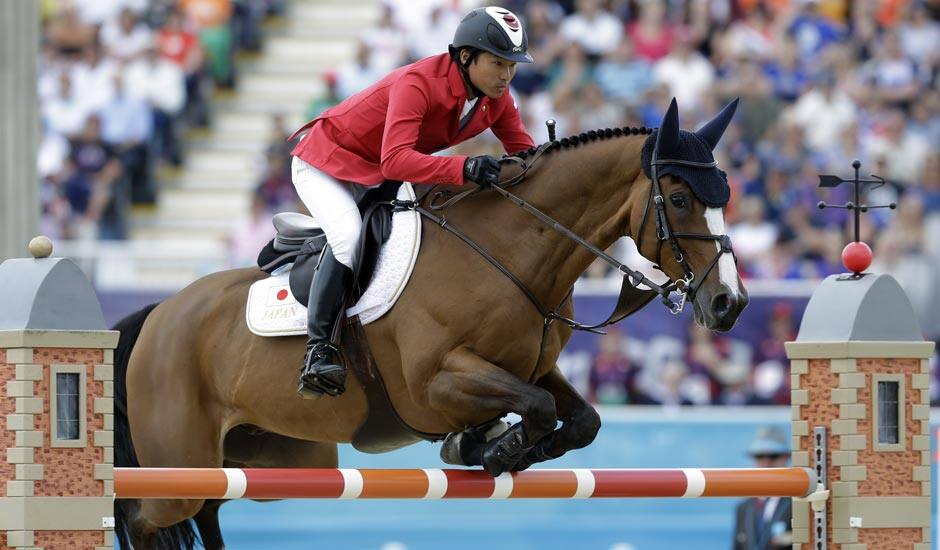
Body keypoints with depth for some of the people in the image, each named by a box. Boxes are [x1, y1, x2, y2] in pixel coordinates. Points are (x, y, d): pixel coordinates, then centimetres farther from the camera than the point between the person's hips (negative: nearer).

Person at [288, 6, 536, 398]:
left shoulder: (497, 98, -10)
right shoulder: (418, 83, -35)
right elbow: (395, 160, -47)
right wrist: (463, 168, -59)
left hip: (380, 180, 9)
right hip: (326, 165, -9)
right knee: (349, 235, -30)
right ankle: (317, 348, -28)